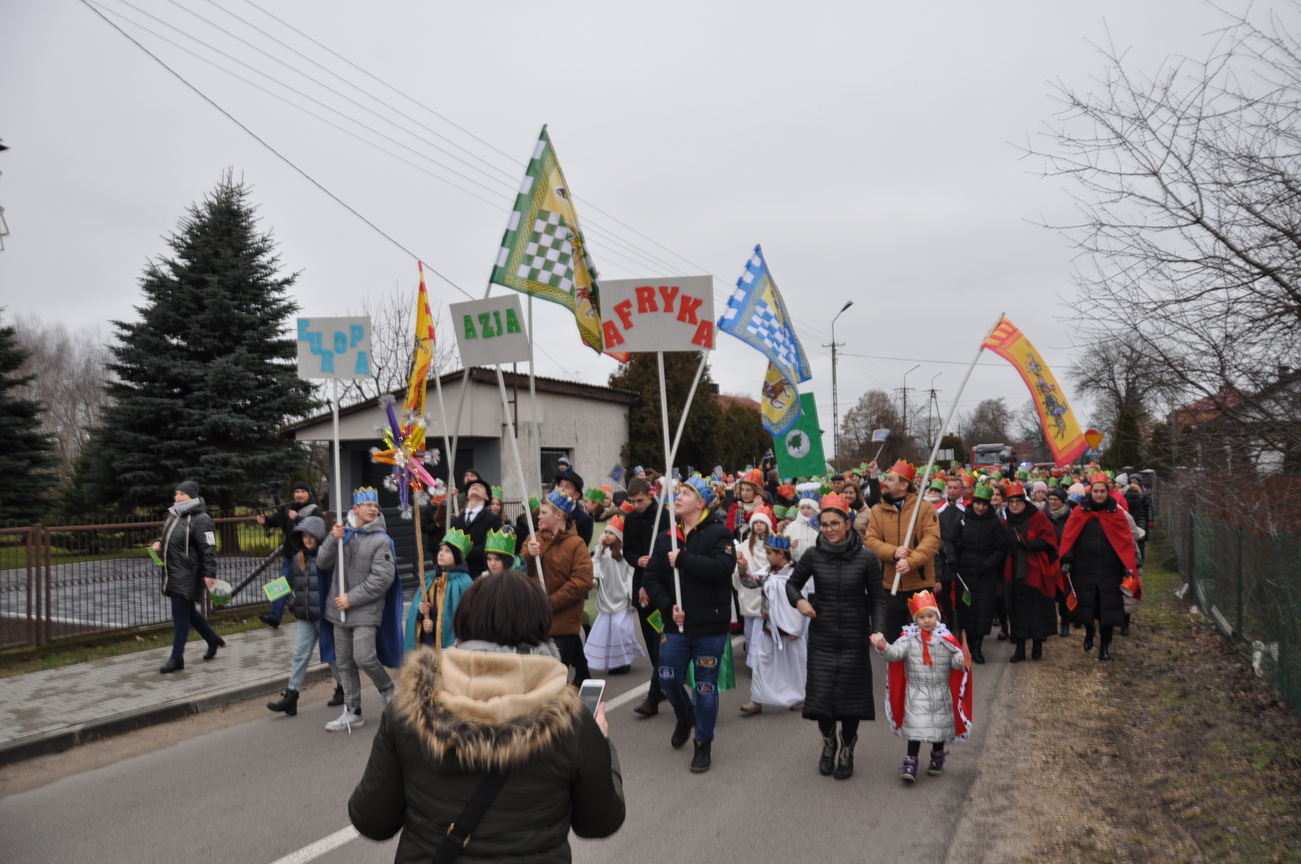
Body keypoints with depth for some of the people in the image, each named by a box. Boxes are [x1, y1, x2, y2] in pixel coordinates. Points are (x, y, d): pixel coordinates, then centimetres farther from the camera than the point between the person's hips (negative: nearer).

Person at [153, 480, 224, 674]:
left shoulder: (200, 519, -15)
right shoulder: (173, 515, 11)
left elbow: (208, 549, -19)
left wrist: (210, 574, -23)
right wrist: (159, 542, 4)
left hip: (188, 575, -9)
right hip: (172, 573, 9)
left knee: (180, 613, -4)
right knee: (188, 611, 18)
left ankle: (177, 658, 4)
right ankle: (213, 639, 36)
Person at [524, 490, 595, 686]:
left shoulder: (576, 544, -9)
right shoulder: (534, 539, 9)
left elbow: (582, 582, -17)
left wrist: (551, 602, -18)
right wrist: (529, 556, -17)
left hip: (562, 622, -5)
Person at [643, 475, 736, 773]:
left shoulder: (719, 532, -8)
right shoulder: (666, 537, 7)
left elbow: (724, 567, -25)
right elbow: (652, 578, 6)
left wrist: (682, 559, -22)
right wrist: (667, 606, -10)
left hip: (710, 625, -4)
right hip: (675, 624, 4)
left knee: (706, 685, 5)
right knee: (668, 678, 5)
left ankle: (704, 742, 23)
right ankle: (685, 716, 38)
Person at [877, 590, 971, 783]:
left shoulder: (946, 639, -3)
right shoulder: (909, 639, -9)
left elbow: (955, 661, -4)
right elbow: (894, 654, -21)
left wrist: (962, 661, -27)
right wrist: (883, 648, -41)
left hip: (941, 694, 2)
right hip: (916, 694, -2)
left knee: (940, 726, 15)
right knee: (915, 727, -6)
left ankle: (937, 758, 38)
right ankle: (911, 763, 4)